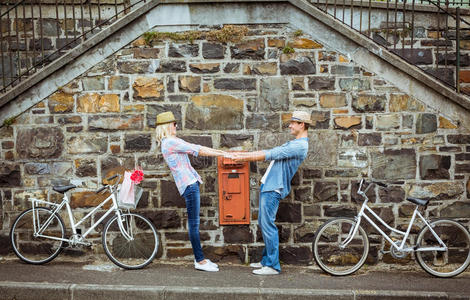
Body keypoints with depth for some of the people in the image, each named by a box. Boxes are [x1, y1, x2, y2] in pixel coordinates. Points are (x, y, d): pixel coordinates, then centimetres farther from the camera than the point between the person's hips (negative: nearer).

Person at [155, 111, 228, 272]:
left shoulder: (173, 141, 19)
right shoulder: (170, 142, -11)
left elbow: (196, 147, 20)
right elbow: (197, 150, -13)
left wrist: (220, 151, 14)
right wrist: (222, 154, -10)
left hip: (191, 183, 10)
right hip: (188, 184, -10)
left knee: (194, 222, 11)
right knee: (193, 223, -7)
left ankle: (199, 258, 16)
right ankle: (200, 261, -4)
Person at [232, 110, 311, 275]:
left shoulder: (300, 145, -14)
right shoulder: (294, 144, 21)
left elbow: (271, 154, -17)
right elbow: (271, 152, 20)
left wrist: (244, 157, -13)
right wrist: (243, 154, 13)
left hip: (274, 189, -11)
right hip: (268, 187, 11)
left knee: (268, 225, -10)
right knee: (263, 223, 14)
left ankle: (273, 266, -6)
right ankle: (267, 260, 21)